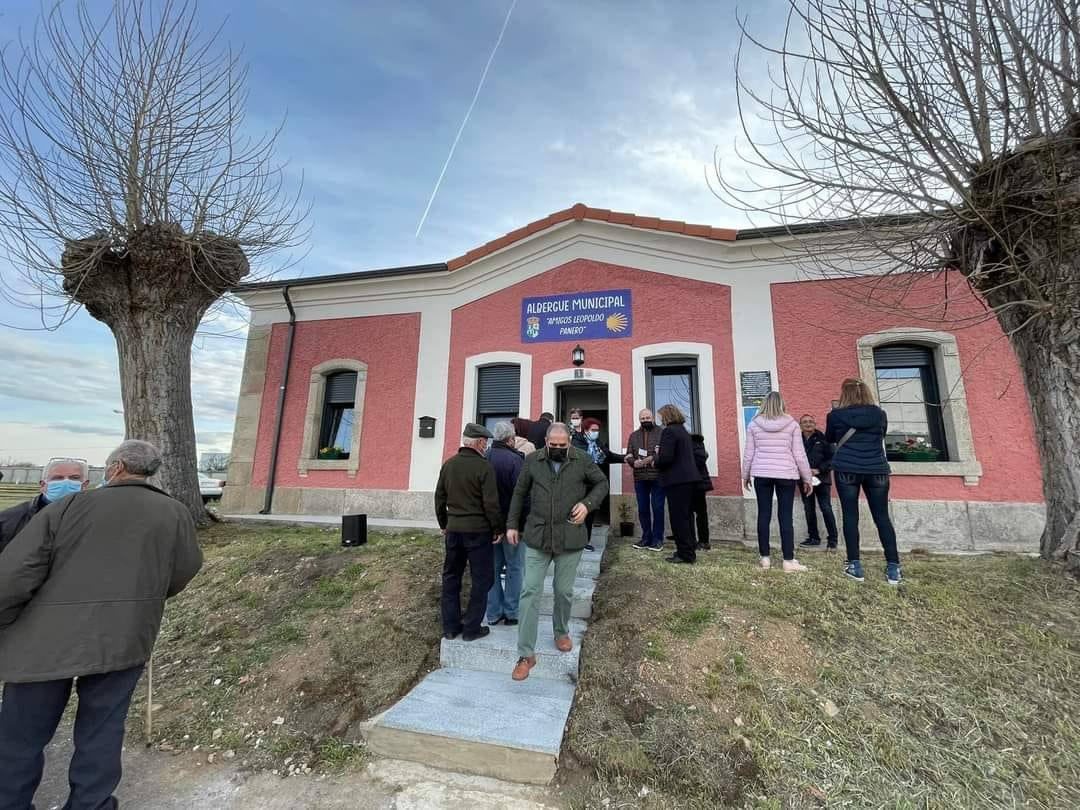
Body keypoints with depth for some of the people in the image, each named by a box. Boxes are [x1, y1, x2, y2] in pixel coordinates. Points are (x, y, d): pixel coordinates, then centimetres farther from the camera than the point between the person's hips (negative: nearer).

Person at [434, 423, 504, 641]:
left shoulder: (448, 464, 4)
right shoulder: (484, 466, -15)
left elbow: (440, 498, 11)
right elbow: (491, 503, -16)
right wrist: (498, 529, -4)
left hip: (453, 529, 6)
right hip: (478, 531, -6)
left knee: (451, 578, 17)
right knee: (481, 579, 9)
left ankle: (450, 627, 26)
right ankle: (472, 628, 15)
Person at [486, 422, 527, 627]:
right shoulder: (514, 459, -18)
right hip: (510, 521, -5)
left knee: (493, 567, 15)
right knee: (514, 568, 9)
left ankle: (494, 614, 24)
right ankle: (511, 613, 18)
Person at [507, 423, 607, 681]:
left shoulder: (582, 460, -4)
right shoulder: (532, 461, -1)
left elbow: (601, 483, 9)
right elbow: (519, 493, 8)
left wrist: (587, 503, -7)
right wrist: (512, 524, 7)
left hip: (570, 538, 0)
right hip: (537, 537, 1)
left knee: (564, 591, 13)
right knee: (530, 592, 0)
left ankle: (562, 633, 41)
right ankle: (526, 654, 12)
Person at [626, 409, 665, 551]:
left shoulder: (661, 433, 2)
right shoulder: (633, 435, 15)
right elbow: (629, 455, 10)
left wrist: (651, 459, -19)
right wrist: (634, 462, -11)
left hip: (658, 477, -4)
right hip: (640, 478, 4)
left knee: (657, 508, 0)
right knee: (643, 509, 9)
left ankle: (657, 539, 12)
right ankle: (646, 538, 21)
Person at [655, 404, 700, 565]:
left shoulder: (669, 431, -13)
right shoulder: (683, 431, 17)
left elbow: (666, 457, -22)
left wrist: (656, 461, -2)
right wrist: (660, 455, 17)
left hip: (677, 480, -10)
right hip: (689, 477, 10)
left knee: (678, 517, -3)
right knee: (686, 516, 16)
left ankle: (685, 554, 2)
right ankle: (689, 550, 25)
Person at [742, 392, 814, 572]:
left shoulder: (754, 424, 2)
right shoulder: (791, 424, 0)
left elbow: (748, 454, 3)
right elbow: (799, 454, 0)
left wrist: (745, 476, 14)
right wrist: (807, 478, 9)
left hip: (761, 474, 1)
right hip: (786, 474, -1)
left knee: (763, 515, 6)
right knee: (785, 516, 2)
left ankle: (765, 557, 12)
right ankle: (789, 560, 5)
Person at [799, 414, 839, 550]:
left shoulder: (822, 439, -4)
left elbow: (831, 458, -4)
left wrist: (819, 470, -13)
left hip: (821, 479, -3)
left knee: (826, 509, -4)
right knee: (809, 510, 10)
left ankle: (832, 539, 6)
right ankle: (813, 537, 21)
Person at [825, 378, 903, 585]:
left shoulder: (836, 415, -1)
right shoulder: (880, 414, 5)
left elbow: (829, 439, 16)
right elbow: (881, 437, 22)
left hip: (847, 470, -2)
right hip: (877, 470, 2)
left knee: (850, 517, 3)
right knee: (882, 517, 8)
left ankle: (855, 566, 4)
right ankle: (894, 568, 9)